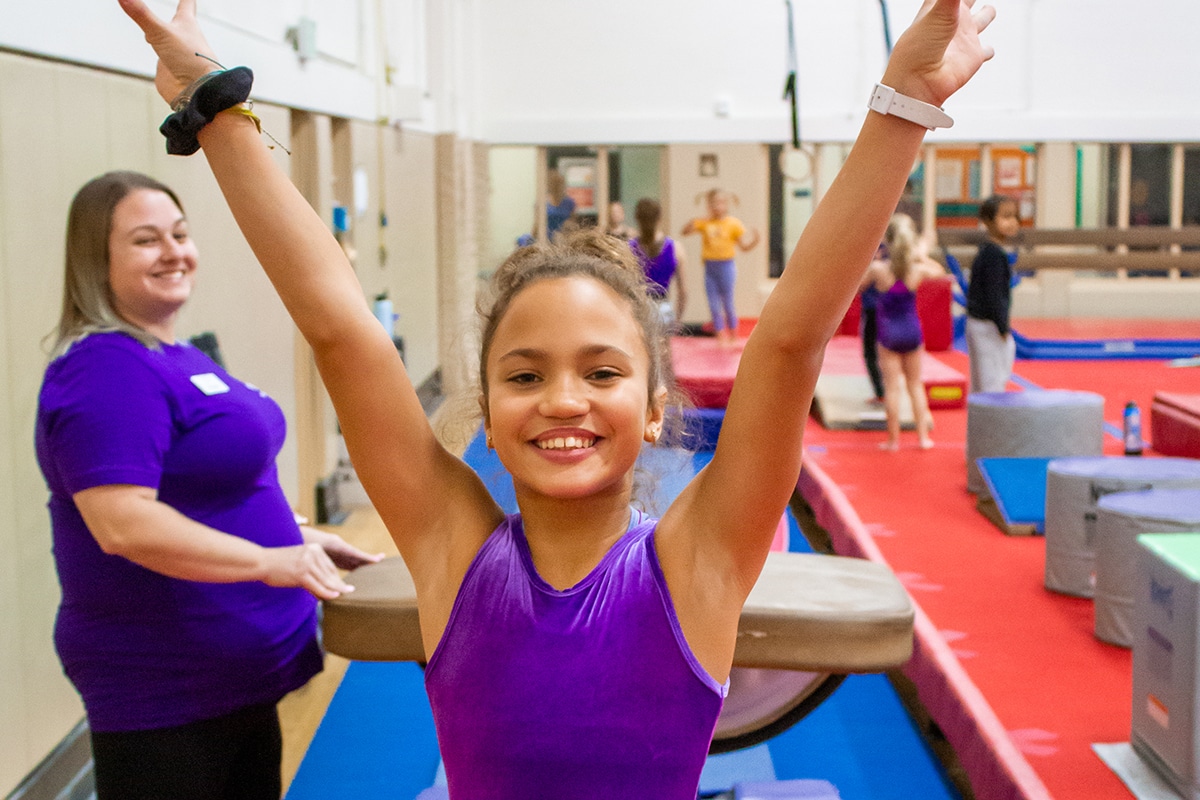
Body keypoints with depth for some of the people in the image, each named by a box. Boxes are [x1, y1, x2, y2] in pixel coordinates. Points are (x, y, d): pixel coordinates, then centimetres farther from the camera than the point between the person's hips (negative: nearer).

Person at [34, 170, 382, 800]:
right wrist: (268, 562, -31)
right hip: (164, 694, -10)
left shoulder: (176, 357, 12)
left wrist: (299, 539, 13)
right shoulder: (106, 372, -20)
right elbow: (123, 524, -30)